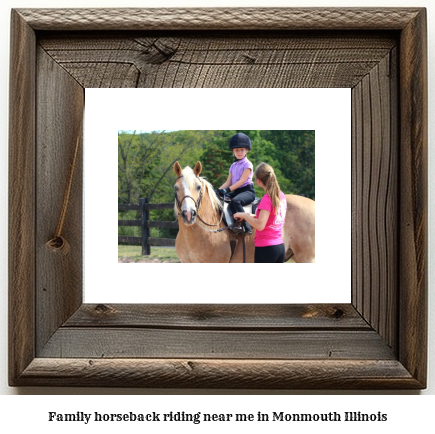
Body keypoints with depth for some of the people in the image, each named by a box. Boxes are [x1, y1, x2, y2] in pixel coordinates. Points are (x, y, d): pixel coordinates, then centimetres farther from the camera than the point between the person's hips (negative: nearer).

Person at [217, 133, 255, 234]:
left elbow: (242, 181, -14)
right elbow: (228, 182, 14)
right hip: (236, 191, 8)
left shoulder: (247, 164, -4)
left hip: (247, 190, -8)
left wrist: (228, 189, -22)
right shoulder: (233, 166, 18)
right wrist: (219, 190, -2)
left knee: (235, 201, -36)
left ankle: (246, 226, -37)